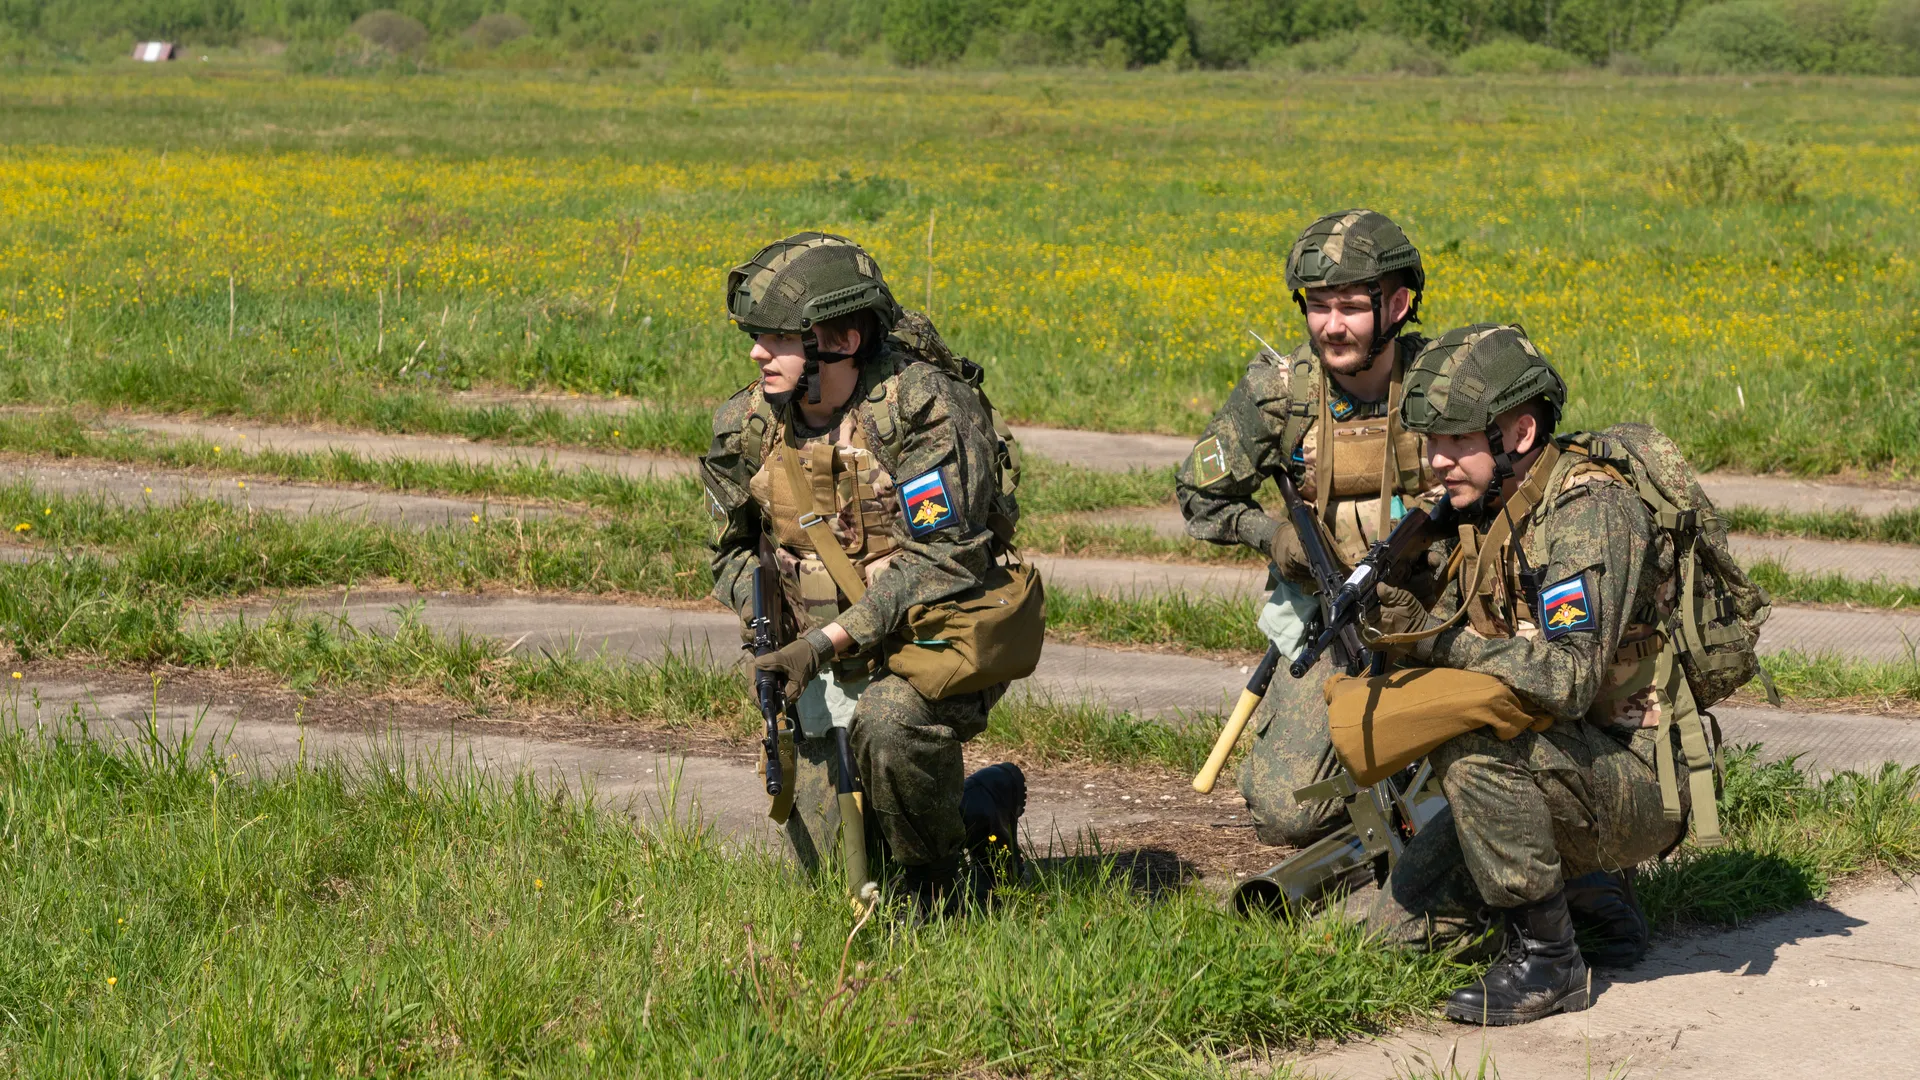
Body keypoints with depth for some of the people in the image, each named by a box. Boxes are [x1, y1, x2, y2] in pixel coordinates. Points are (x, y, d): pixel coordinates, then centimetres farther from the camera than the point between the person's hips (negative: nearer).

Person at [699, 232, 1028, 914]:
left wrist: (826, 640, -29)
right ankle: (984, 805, 29)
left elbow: (941, 561, -24)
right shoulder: (748, 427, -2)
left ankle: (938, 881, -8)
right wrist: (764, 612, -8)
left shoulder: (927, 410, -20)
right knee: (829, 870, 0)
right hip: (828, 661, 6)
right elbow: (732, 549, 15)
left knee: (889, 721, -38)